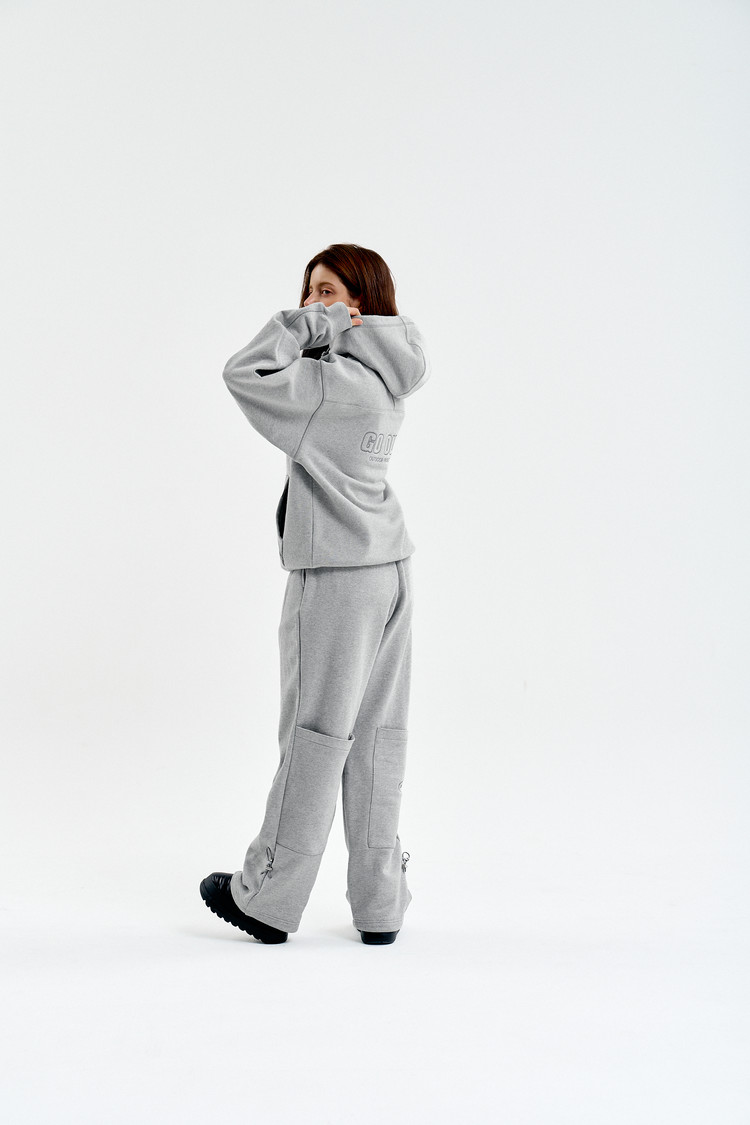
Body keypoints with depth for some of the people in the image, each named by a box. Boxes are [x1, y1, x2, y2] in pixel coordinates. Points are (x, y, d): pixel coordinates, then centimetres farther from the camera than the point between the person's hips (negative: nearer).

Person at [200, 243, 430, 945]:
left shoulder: (342, 382, -16)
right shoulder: (386, 373, 11)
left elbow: (243, 373, -21)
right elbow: (291, 368, 21)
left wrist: (313, 321, -14)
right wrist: (316, 325, 5)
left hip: (337, 576, -8)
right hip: (389, 568, 8)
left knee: (315, 734, 0)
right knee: (378, 736, 9)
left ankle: (267, 900, 12)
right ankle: (379, 906, 14)